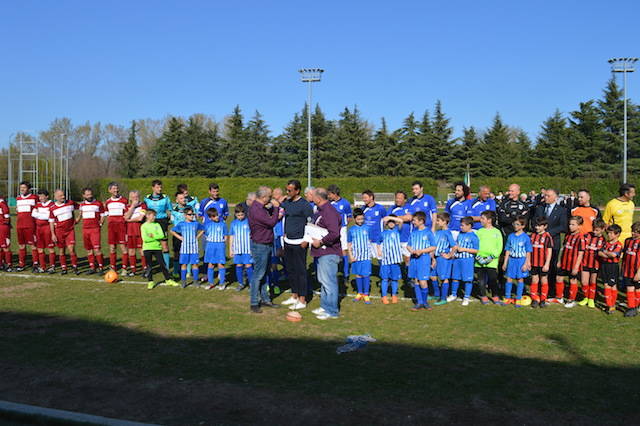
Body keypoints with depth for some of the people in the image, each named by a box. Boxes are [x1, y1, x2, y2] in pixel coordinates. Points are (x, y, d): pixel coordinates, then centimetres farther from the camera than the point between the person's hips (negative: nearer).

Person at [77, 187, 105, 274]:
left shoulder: (98, 204, 2)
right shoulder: (82, 205, 13)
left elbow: (102, 216, 6)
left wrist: (100, 224, -5)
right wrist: (76, 222, 13)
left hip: (95, 229, -5)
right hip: (85, 229, 5)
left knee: (97, 248, -13)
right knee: (88, 249, 8)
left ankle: (100, 267, -6)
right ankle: (92, 267, 15)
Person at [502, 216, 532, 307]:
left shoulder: (526, 237, -5)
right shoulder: (511, 236, 4)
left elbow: (528, 252, -3)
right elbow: (507, 250, 9)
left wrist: (526, 264, -9)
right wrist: (505, 263, 7)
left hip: (521, 260, -3)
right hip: (511, 260, 3)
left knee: (520, 279, 4)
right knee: (509, 278, 4)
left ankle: (518, 300, 12)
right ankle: (507, 298, 16)